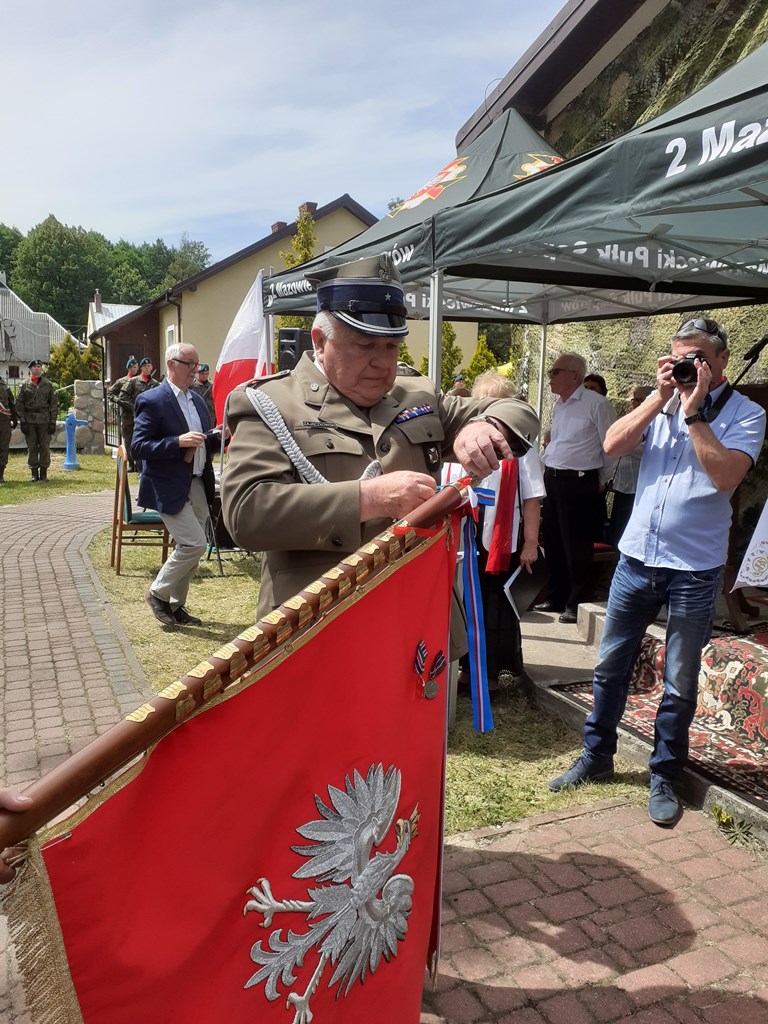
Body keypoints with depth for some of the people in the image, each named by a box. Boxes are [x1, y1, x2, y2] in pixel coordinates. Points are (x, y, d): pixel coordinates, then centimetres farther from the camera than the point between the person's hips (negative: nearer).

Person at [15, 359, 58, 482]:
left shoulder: (48, 384, 8)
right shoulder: (25, 385, 6)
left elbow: (54, 404, 6)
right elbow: (19, 404, 4)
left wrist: (53, 422, -1)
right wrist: (22, 421, -5)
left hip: (45, 421, 0)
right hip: (29, 421, 0)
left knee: (45, 447, 0)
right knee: (32, 448, 3)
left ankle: (44, 472, 9)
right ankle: (34, 473, 9)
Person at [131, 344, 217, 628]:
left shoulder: (197, 400, 14)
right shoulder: (152, 400, -10)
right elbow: (138, 448, -15)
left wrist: (221, 436, 0)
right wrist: (178, 441, -26)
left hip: (197, 485, 8)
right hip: (170, 488, -8)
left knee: (189, 547, 11)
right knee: (194, 544, -13)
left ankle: (176, 605, 26)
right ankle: (158, 593, 9)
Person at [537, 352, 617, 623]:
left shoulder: (596, 404, -12)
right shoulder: (559, 405, 14)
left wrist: (603, 480, 0)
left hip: (578, 482, -8)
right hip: (552, 479, 9)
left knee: (576, 546, -2)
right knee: (552, 542, 15)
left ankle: (576, 604, 9)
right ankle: (555, 597, 28)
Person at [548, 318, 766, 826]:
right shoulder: (661, 402, 6)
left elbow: (726, 475, -21)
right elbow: (613, 444, -7)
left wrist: (693, 411, -17)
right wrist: (661, 397, -11)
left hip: (695, 569, -3)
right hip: (637, 556, 4)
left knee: (680, 682, 10)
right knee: (611, 664, 14)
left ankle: (664, 775, 27)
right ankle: (597, 756, 31)